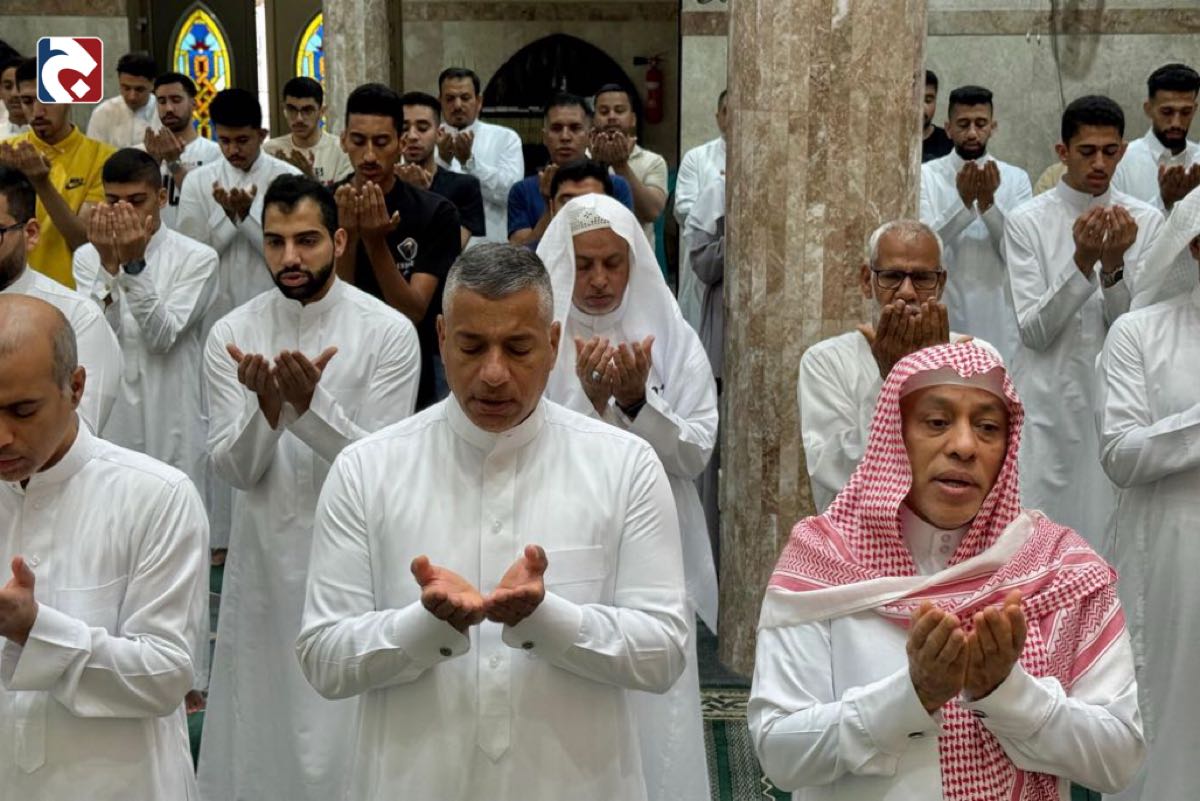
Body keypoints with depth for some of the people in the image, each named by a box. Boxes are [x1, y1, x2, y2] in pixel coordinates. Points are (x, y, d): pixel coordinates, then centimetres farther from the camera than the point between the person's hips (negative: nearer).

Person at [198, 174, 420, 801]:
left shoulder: (388, 332, -8)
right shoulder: (231, 334, -1)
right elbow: (234, 468, -5)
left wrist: (310, 404, -26)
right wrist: (267, 407, -25)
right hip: (265, 552, 3)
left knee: (349, 726, 2)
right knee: (262, 720, 12)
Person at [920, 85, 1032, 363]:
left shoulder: (1016, 179, 6)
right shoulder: (926, 175, 1)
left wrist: (988, 203, -16)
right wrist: (962, 202, -21)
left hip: (998, 319, 2)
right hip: (941, 315, -1)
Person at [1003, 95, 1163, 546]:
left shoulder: (1145, 221, 3)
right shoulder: (1027, 221, -3)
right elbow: (1033, 330, -9)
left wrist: (1114, 265, -19)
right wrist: (1083, 261, -20)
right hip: (1048, 400, -2)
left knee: (1111, 522, 6)